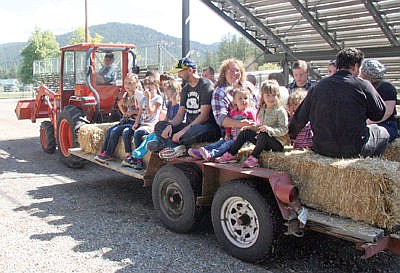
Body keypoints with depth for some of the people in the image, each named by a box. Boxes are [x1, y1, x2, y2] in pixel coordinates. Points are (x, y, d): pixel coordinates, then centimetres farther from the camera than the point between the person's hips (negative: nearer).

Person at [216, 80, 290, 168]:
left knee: (263, 135, -35)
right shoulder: (262, 109, 11)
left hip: (278, 142, -7)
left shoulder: (280, 111, -13)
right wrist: (250, 127, 8)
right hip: (264, 141, 8)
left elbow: (284, 129, -18)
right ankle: (231, 155, -1)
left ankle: (254, 158, -27)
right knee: (245, 132, 1)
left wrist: (269, 129, -31)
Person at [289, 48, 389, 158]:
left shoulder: (319, 86, 2)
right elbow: (379, 114, 4)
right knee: (382, 133, 24)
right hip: (354, 150, -4)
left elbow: (300, 119, 8)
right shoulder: (362, 85, -9)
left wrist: (292, 135, 25)